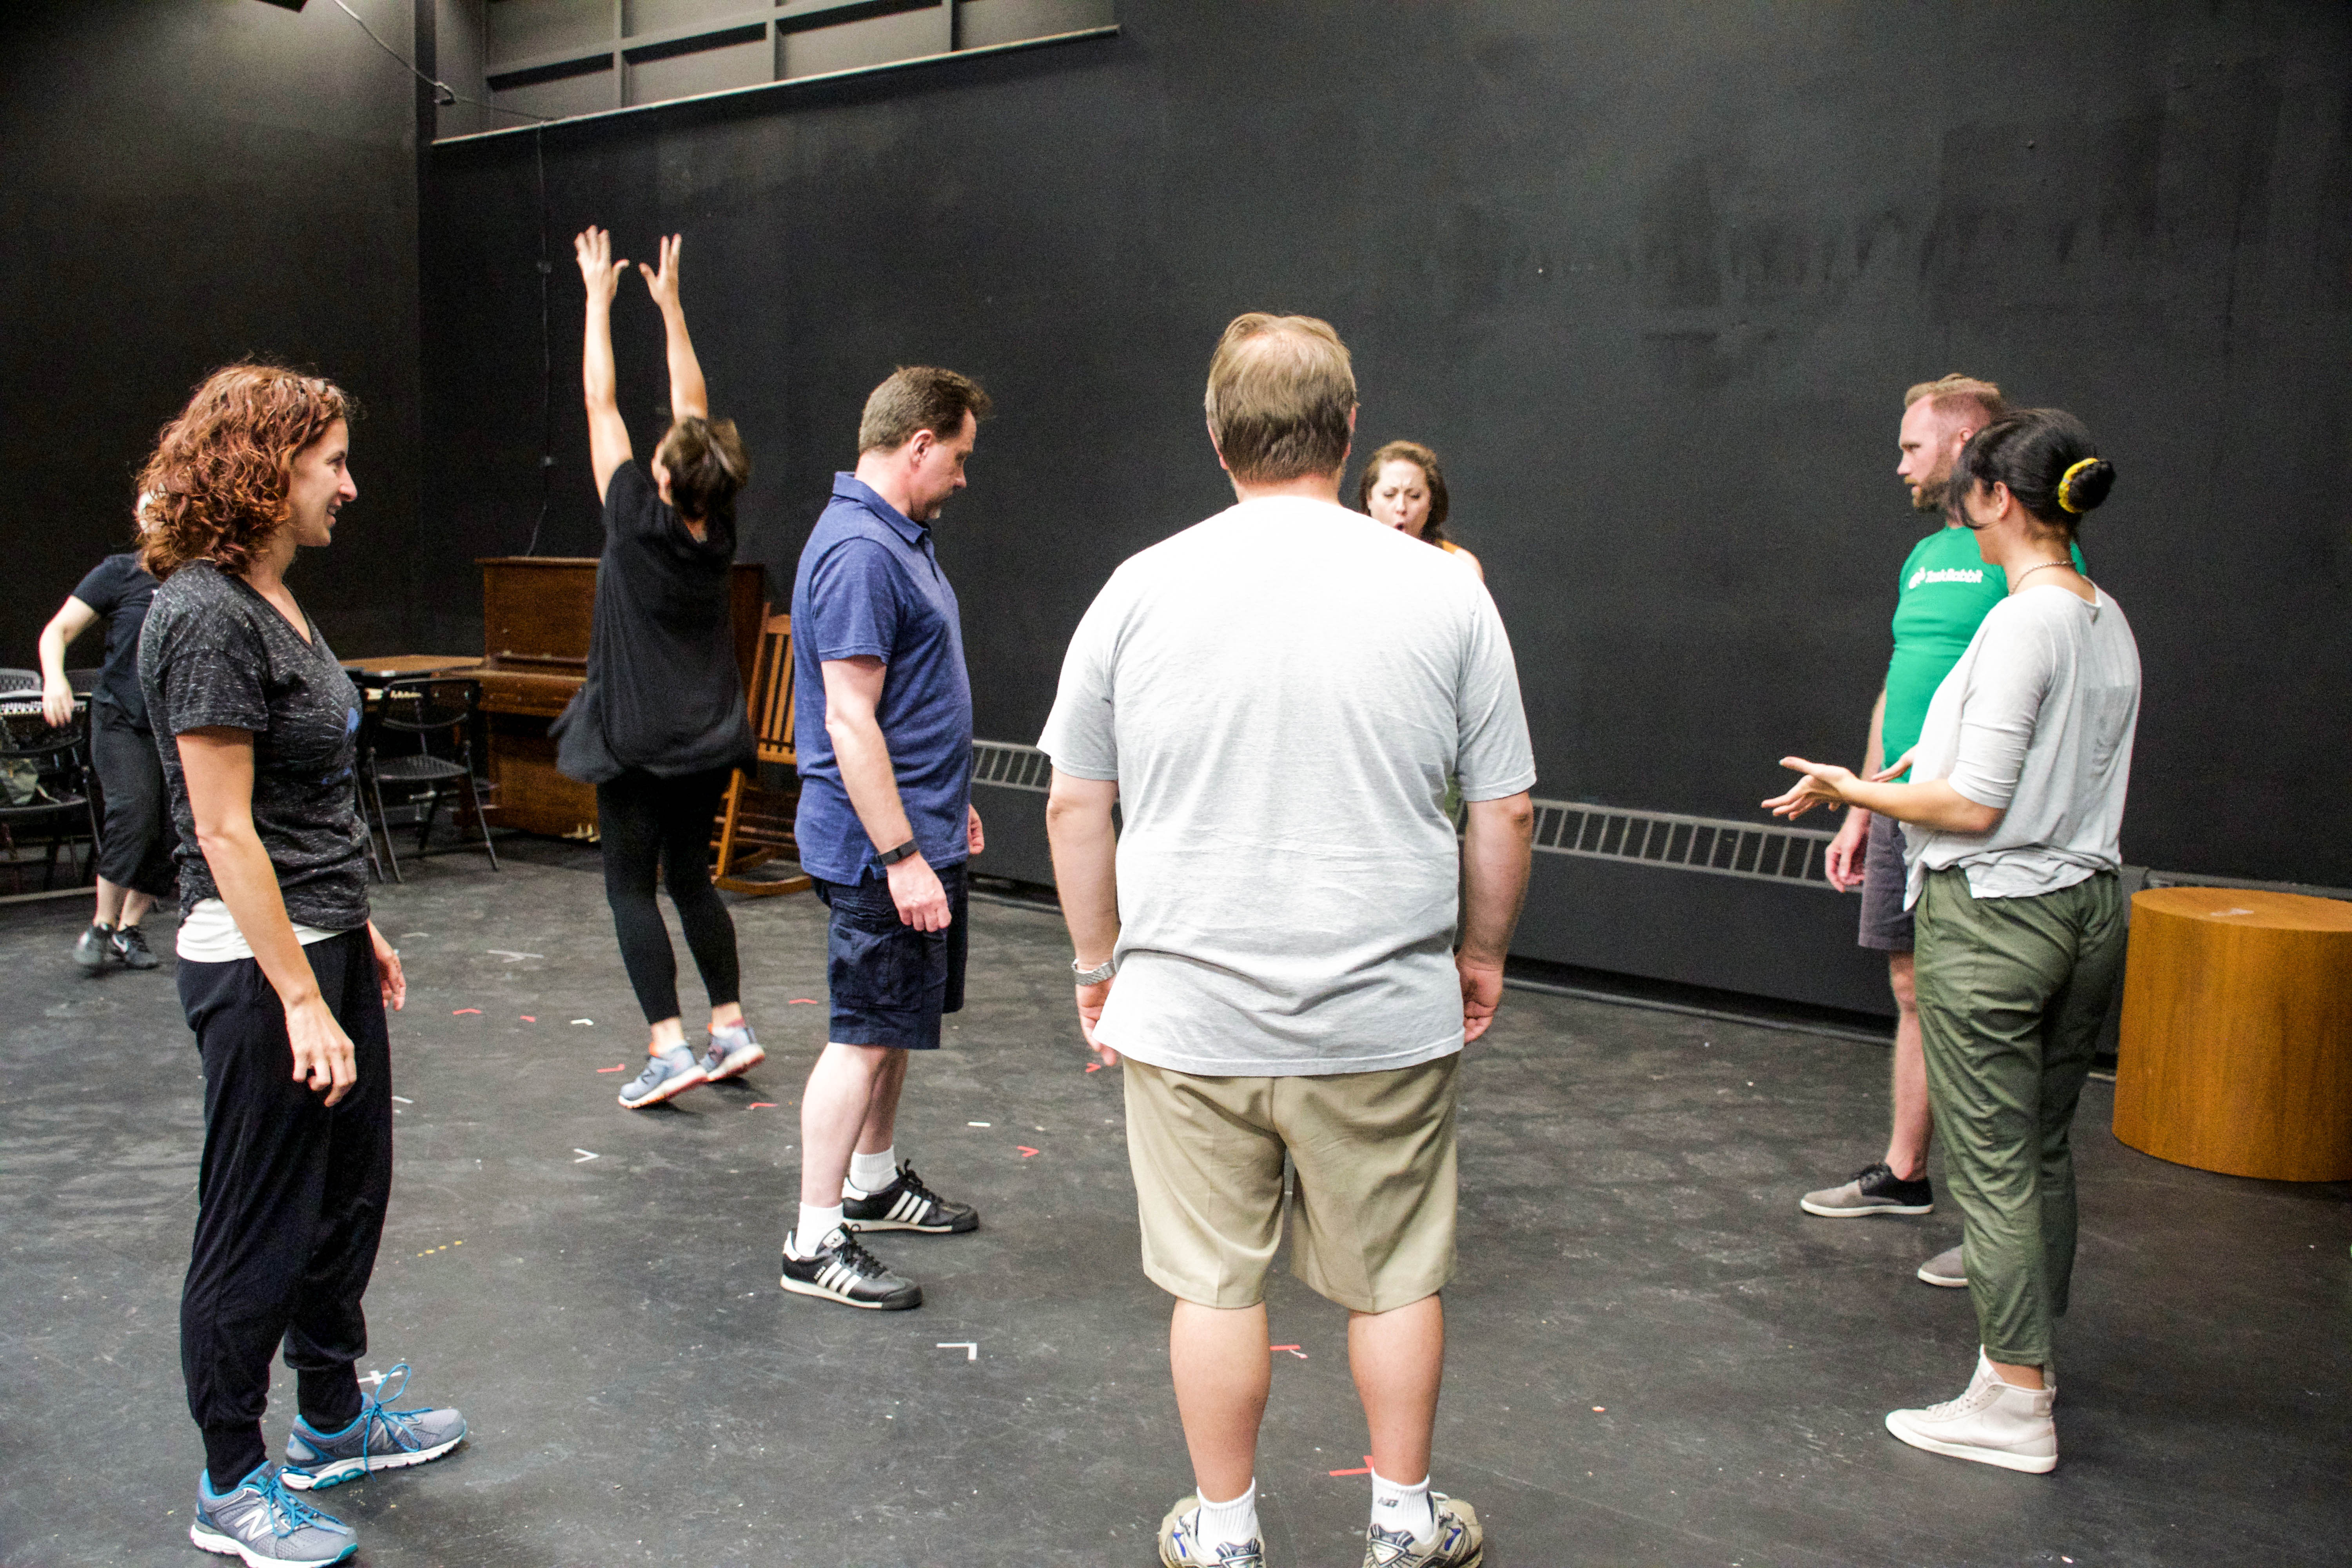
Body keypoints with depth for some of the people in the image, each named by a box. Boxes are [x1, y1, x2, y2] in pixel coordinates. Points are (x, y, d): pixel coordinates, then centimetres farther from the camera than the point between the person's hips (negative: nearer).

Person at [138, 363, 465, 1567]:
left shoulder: (272, 600, 10)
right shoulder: (206, 616, -19)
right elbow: (226, 834, -22)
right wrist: (303, 1001, -22)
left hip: (327, 944, 10)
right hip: (259, 965, -10)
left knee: (348, 1195, 20)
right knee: (259, 1229, 4)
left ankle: (333, 1421, 38)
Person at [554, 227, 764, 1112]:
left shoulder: (640, 521, -16)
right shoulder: (720, 527, -3)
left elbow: (601, 402, -7)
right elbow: (695, 408, 7)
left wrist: (599, 297, 3)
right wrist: (669, 304, 15)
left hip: (637, 744, -6)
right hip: (709, 742, 6)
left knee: (631, 888, 2)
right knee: (691, 878, 16)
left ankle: (669, 1046, -6)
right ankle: (730, 1027, 14)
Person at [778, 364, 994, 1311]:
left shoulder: (901, 537, 12)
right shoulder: (859, 552, -21)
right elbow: (849, 720, -25)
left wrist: (950, 804, 25)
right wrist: (902, 857, -25)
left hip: (919, 829, 10)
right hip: (882, 844, -10)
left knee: (899, 1022, 20)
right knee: (865, 1036, -4)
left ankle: (876, 1181, 35)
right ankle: (815, 1242, 6)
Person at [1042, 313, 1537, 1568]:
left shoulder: (1140, 590, -3)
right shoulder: (1444, 594, -5)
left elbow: (1074, 805, 3)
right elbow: (1504, 814, 0)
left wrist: (1098, 962, 15)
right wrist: (1482, 954, 15)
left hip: (1188, 1016, 0)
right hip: (1386, 1019, 0)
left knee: (1214, 1282, 13)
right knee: (1394, 1279, 16)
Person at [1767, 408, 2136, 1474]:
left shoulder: (2020, 624, -18)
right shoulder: (2110, 623, 9)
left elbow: (1976, 805, -20)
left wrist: (1854, 791, -6)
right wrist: (1921, 777, 20)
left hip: (1994, 916, -9)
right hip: (2088, 906, 9)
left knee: (1993, 1164, 0)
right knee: (2043, 1153, 18)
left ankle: (2016, 1406, 9)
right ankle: (2028, 1356, 31)